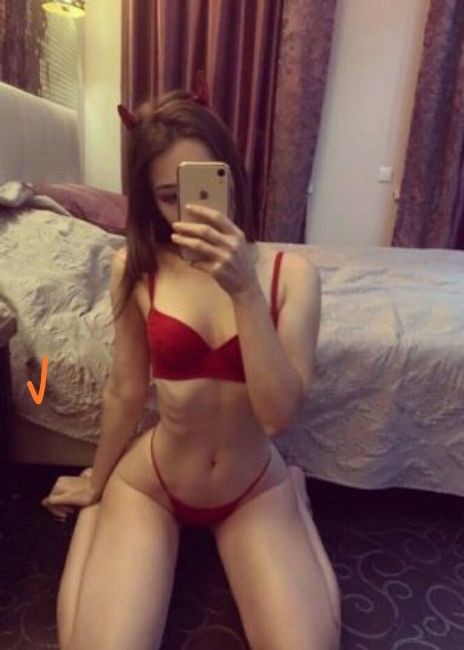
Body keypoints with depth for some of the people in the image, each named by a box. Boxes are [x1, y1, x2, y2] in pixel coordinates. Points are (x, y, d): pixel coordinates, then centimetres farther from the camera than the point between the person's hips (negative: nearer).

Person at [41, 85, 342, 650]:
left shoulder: (291, 273, -14)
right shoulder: (135, 268, -13)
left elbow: (278, 413, -22)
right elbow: (125, 390, -2)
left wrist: (244, 290, -31)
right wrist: (95, 482, 11)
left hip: (253, 488, 1)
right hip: (148, 483, 1)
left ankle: (292, 494, 15)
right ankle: (99, 510, 18)